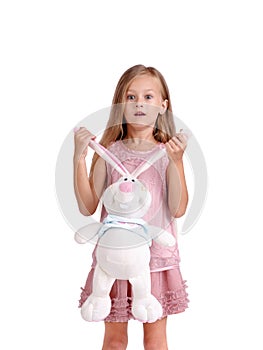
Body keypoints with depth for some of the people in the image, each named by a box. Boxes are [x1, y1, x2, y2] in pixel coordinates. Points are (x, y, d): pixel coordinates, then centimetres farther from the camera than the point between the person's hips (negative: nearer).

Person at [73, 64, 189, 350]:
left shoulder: (169, 152, -3)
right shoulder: (109, 151, -1)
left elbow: (178, 209, -10)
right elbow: (87, 207, -5)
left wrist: (176, 161, -20)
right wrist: (79, 158, -12)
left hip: (156, 254, 0)